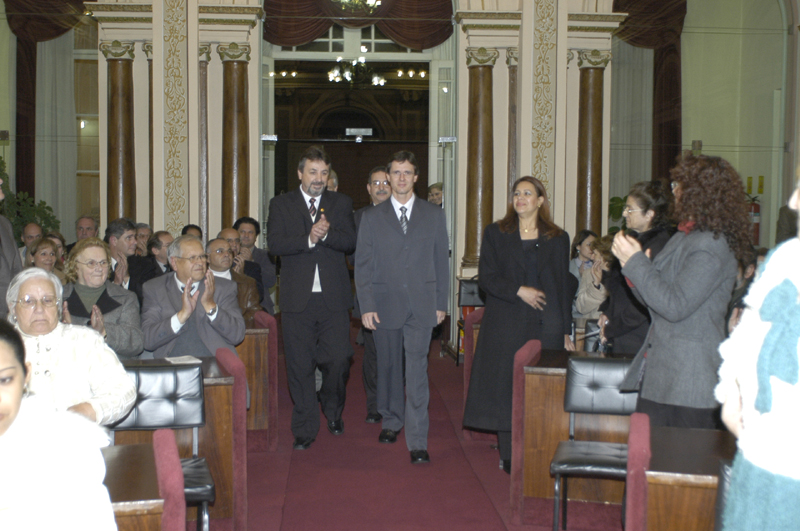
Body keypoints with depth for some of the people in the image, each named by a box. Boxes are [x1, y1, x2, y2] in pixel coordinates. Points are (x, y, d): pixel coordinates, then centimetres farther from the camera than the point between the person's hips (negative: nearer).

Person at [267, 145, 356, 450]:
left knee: (339, 359, -3)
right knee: (300, 367, 4)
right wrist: (308, 239, -19)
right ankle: (305, 430, 17)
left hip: (334, 299, 1)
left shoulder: (341, 203, 11)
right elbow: (274, 243, -7)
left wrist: (325, 234, -21)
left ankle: (333, 410, 28)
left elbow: (350, 242, -3)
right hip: (297, 299, 0)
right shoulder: (281, 204, 8)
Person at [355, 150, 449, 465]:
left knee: (417, 372, -7)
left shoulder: (434, 215, 8)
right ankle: (391, 421, 33)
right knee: (389, 367, 13)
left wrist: (441, 302, 5)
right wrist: (366, 306, -5)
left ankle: (417, 441, -4)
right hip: (385, 305, 1)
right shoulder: (372, 217, 6)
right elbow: (362, 265, 3)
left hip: (421, 306, -1)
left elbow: (441, 260, 9)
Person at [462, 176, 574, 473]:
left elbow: (565, 287, 9)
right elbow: (486, 277, 0)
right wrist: (519, 291, -14)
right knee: (506, 387, -1)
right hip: (506, 325, 0)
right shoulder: (496, 234, 8)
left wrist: (567, 332, 4)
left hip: (546, 327, 1)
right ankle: (510, 456, 9)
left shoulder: (558, 238, 10)